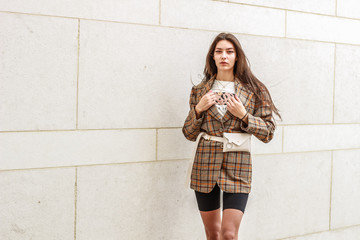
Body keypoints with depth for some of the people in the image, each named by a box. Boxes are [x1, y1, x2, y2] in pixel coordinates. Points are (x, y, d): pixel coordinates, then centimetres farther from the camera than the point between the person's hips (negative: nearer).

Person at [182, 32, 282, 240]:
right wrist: (198, 109, -6)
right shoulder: (200, 90, 7)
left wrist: (243, 116, -12)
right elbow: (189, 134, 10)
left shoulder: (253, 90, 2)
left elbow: (268, 133, 2)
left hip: (237, 168, -2)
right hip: (205, 165, 2)